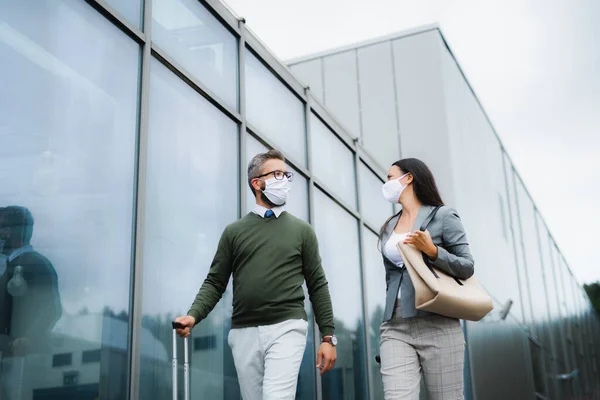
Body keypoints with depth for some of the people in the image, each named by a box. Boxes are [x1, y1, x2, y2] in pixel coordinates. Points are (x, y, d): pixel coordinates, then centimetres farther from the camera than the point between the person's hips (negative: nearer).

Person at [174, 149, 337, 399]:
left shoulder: (301, 230, 10)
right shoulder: (234, 231, 11)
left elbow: (317, 285, 8)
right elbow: (215, 282, 8)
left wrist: (328, 337, 2)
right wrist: (193, 315, -10)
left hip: (286, 328, -2)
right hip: (244, 332, 2)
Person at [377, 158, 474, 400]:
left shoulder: (443, 216, 2)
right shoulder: (388, 227, 18)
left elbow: (467, 268, -2)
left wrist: (431, 250, -16)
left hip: (437, 325, -4)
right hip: (396, 328, 4)